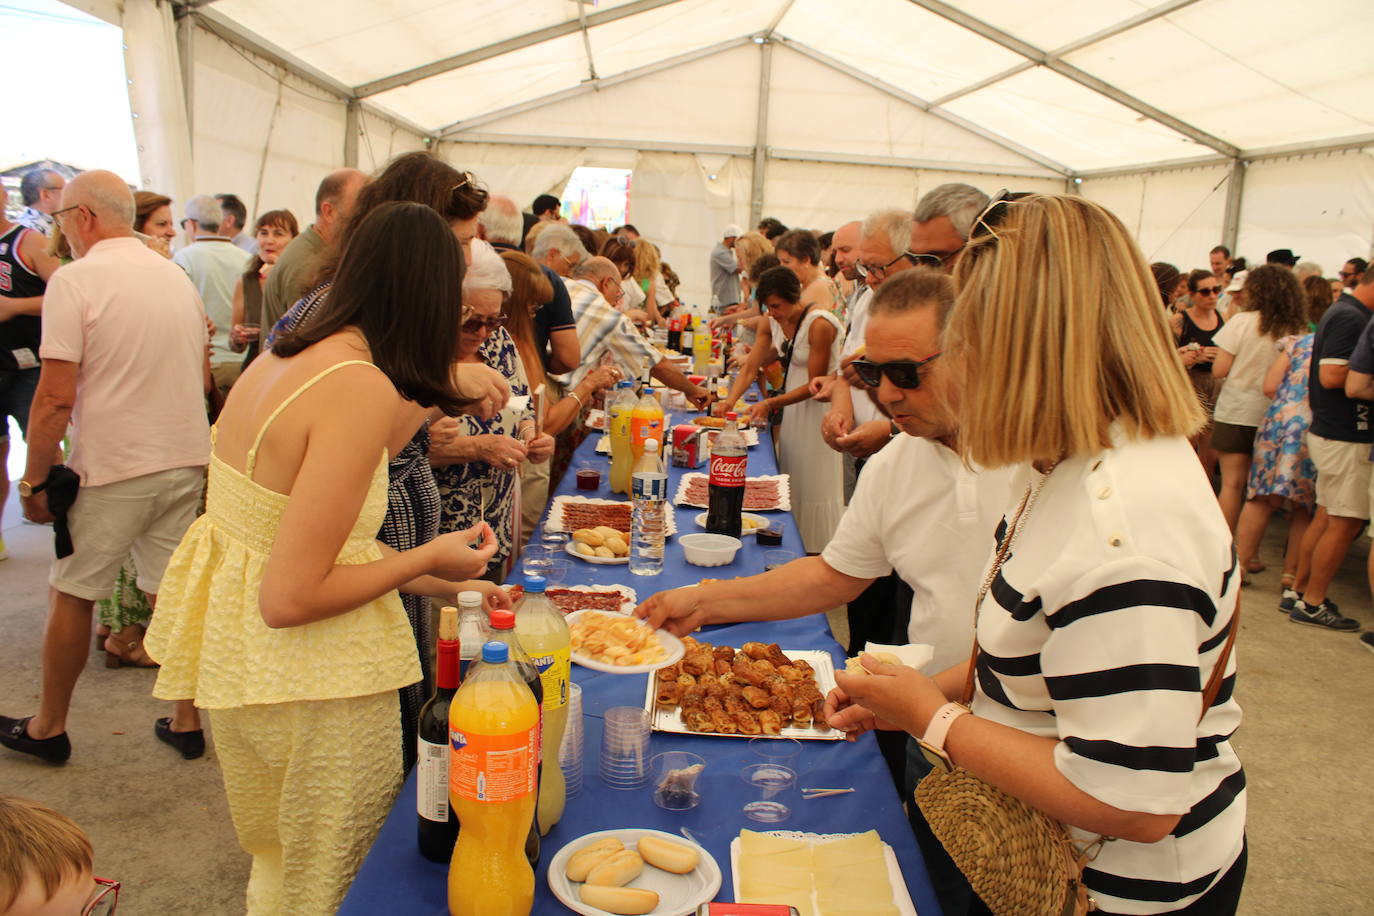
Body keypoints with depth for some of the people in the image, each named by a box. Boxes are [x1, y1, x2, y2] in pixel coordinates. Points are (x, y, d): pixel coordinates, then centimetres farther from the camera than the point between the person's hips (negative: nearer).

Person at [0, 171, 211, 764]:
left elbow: (56, 397, -15)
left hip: (110, 470, -5)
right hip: (186, 460, 6)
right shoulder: (178, 277, 8)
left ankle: (48, 727, 25)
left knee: (70, 595, 11)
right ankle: (186, 721, 21)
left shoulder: (75, 280, -11)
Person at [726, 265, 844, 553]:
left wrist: (770, 404, -26)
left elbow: (816, 384, -21)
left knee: (816, 483, -1)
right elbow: (750, 368, -2)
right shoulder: (772, 322, -2)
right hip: (792, 405, 7)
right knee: (791, 478, 12)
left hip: (819, 403, -7)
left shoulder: (819, 324, -24)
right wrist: (729, 401, -17)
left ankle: (820, 551, 11)